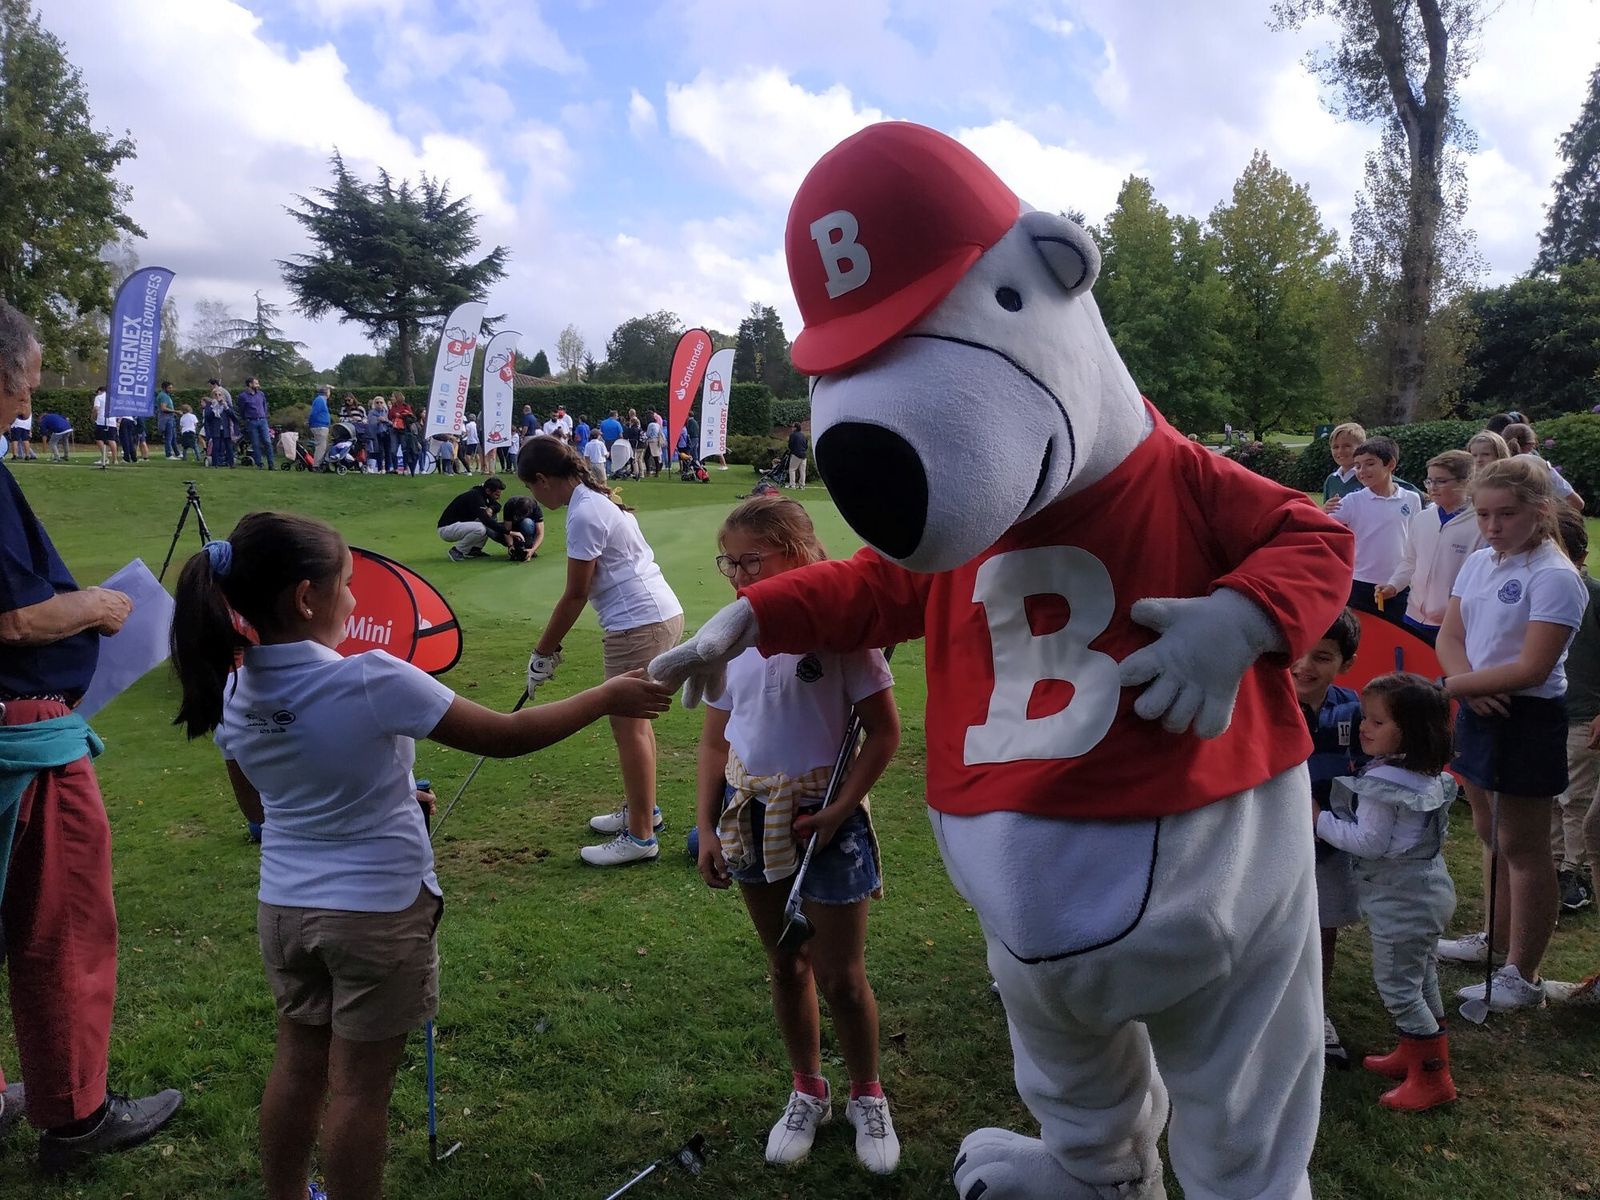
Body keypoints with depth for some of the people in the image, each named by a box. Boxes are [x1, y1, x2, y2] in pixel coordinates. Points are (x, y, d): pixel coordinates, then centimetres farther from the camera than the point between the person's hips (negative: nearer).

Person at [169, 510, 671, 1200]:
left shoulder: (231, 695, -4)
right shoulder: (370, 679, -24)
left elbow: (256, 808, 11)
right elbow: (504, 737, -19)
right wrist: (607, 698, -8)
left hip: (284, 907, 6)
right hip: (378, 912, -6)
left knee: (298, 1066, 22)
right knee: (359, 1086, 9)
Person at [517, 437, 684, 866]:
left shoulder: (585, 515, -16)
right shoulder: (599, 498, 13)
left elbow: (575, 595, -13)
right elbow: (585, 590, 15)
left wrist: (542, 652, -3)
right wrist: (551, 644, 15)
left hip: (639, 624, -10)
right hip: (661, 614, 10)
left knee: (629, 726, -2)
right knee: (634, 719, 20)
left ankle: (640, 836, 7)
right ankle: (642, 808, 35)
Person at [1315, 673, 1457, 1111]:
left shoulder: (1383, 783, -26)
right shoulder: (1429, 777, 5)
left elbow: (1368, 842, -26)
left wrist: (1320, 819, -16)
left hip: (1399, 902, -10)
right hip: (1429, 892, 10)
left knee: (1397, 987, 1)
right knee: (1421, 978, 21)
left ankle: (1433, 1077, 9)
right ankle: (1416, 1055, 35)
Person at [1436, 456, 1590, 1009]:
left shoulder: (1555, 577, -18)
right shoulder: (1478, 563, 6)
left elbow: (1531, 668, -22)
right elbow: (1449, 636, 4)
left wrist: (1454, 683, -16)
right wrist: (1471, 686, -14)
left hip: (1527, 719, -8)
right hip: (1478, 710, 8)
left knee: (1522, 848, 2)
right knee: (1490, 833, 20)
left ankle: (1523, 977, 14)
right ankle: (1499, 939, 38)